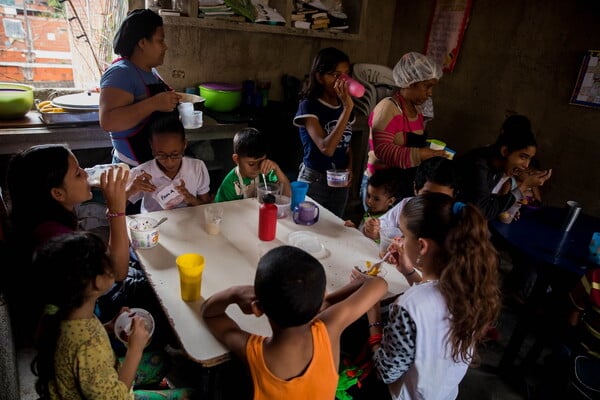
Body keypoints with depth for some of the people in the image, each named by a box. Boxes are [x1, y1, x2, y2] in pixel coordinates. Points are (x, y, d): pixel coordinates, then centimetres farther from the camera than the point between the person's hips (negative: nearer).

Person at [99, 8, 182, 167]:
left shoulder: (150, 70, 10)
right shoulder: (121, 72, -18)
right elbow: (108, 121, -30)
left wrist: (171, 102, 8)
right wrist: (154, 103, -33)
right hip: (135, 167, -9)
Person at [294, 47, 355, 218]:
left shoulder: (344, 106, 4)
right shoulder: (309, 106, -15)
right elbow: (326, 148, -28)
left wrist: (349, 168, -4)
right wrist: (347, 108, -29)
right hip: (314, 181, -6)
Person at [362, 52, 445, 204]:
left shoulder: (416, 109, 12)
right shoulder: (388, 107, -14)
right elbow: (382, 149, -25)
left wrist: (431, 151, 7)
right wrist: (420, 155, -29)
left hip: (407, 186, 8)